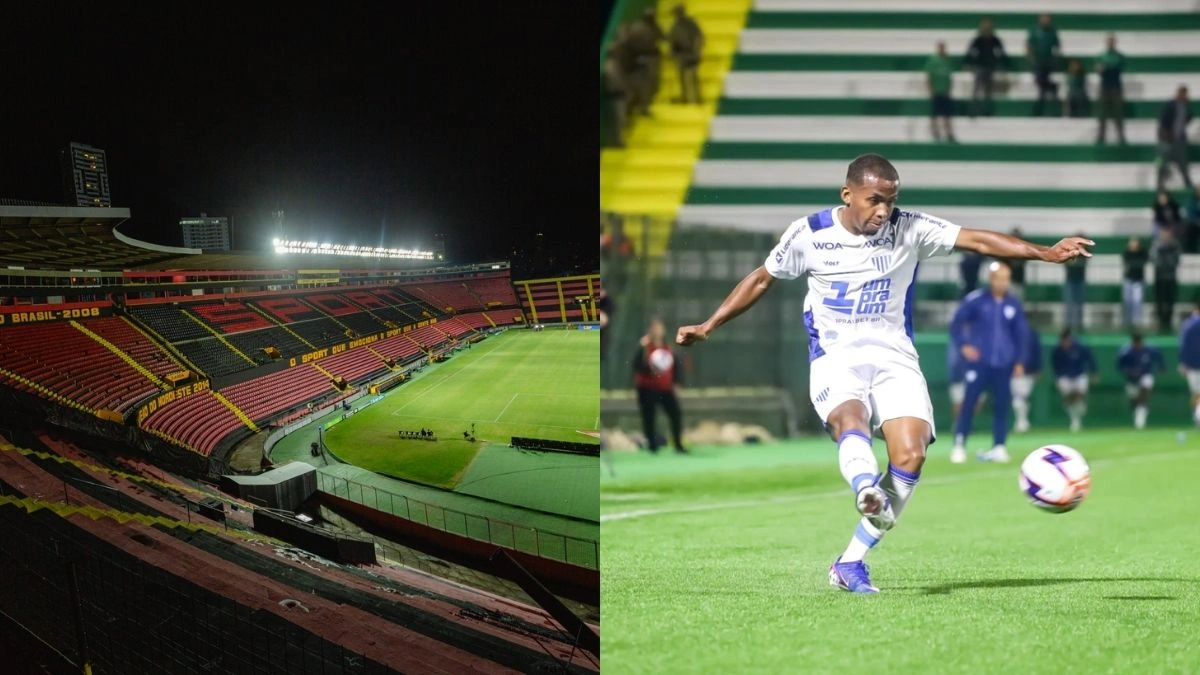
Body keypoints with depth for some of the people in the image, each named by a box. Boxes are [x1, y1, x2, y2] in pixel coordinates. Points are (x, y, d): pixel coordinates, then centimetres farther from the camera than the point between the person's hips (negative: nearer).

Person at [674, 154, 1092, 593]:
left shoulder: (909, 230, -2)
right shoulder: (809, 235, -1)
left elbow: (976, 240, -9)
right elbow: (762, 280, 12)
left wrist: (1045, 253, -20)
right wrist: (708, 327, 13)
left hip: (894, 359, 1)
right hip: (835, 359, -1)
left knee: (910, 454, -17)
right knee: (851, 421, -34)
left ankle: (851, 563, -9)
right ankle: (866, 491, -66)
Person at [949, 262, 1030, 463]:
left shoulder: (1014, 305, 5)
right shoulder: (975, 301, -4)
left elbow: (1021, 333, 15)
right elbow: (956, 323, 4)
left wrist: (1019, 361, 11)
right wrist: (962, 346, -8)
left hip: (1003, 364, 3)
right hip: (979, 362, -3)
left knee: (1001, 405, 2)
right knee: (969, 402, -8)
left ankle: (999, 447, 9)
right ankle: (959, 444, -4)